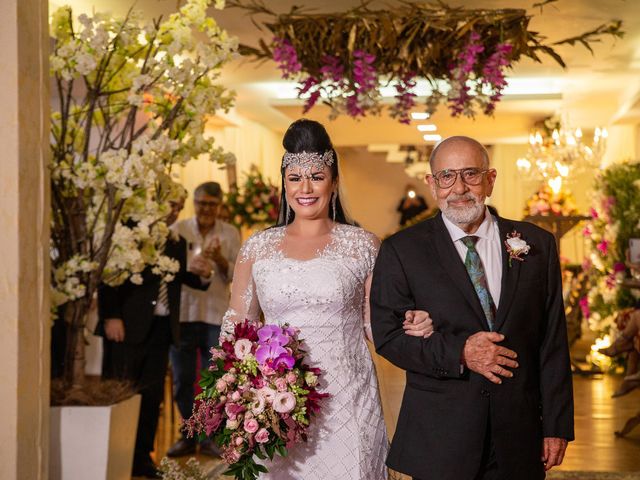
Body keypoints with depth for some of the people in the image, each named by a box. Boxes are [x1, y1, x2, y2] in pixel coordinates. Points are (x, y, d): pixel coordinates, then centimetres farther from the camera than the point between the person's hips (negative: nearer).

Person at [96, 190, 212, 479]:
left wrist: (201, 274, -10)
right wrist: (111, 316, -15)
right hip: (128, 325, -5)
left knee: (152, 395, 5)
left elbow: (181, 277, 12)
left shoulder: (177, 243, 17)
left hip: (161, 328, 5)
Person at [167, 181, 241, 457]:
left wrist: (221, 261, -17)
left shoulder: (231, 234, 5)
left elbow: (238, 275, 1)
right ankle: (189, 435, 19)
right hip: (182, 313, 1)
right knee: (182, 379, 7)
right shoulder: (178, 229, 4)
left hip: (216, 315, 0)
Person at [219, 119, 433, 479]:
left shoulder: (363, 245, 1)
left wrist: (413, 327, -15)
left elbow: (377, 325, 6)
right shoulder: (258, 248, 5)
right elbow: (237, 327, 12)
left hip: (347, 405, -1)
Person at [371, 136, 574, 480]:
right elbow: (387, 335, -5)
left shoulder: (536, 245, 3)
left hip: (518, 435, 2)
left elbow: (552, 341, 3)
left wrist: (557, 425, 1)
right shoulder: (401, 251, -2)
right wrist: (459, 353, -17)